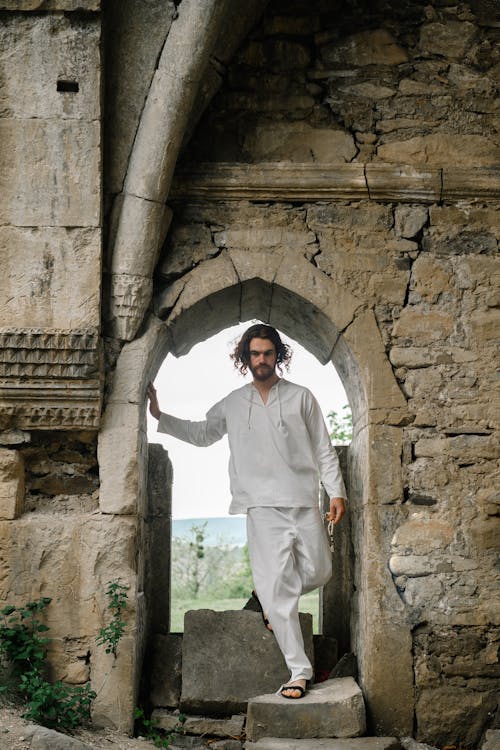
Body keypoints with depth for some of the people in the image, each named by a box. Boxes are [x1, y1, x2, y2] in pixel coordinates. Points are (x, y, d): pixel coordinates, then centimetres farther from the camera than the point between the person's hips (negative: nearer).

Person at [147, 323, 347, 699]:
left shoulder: (301, 397, 8)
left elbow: (324, 448, 8)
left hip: (304, 500, 1)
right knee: (278, 585, -7)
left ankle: (268, 594, 33)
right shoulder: (233, 404, 13)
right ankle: (299, 671, -4)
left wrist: (336, 491, 0)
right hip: (263, 506, 0)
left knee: (318, 572, 1)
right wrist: (160, 416, 20)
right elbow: (202, 433, 27)